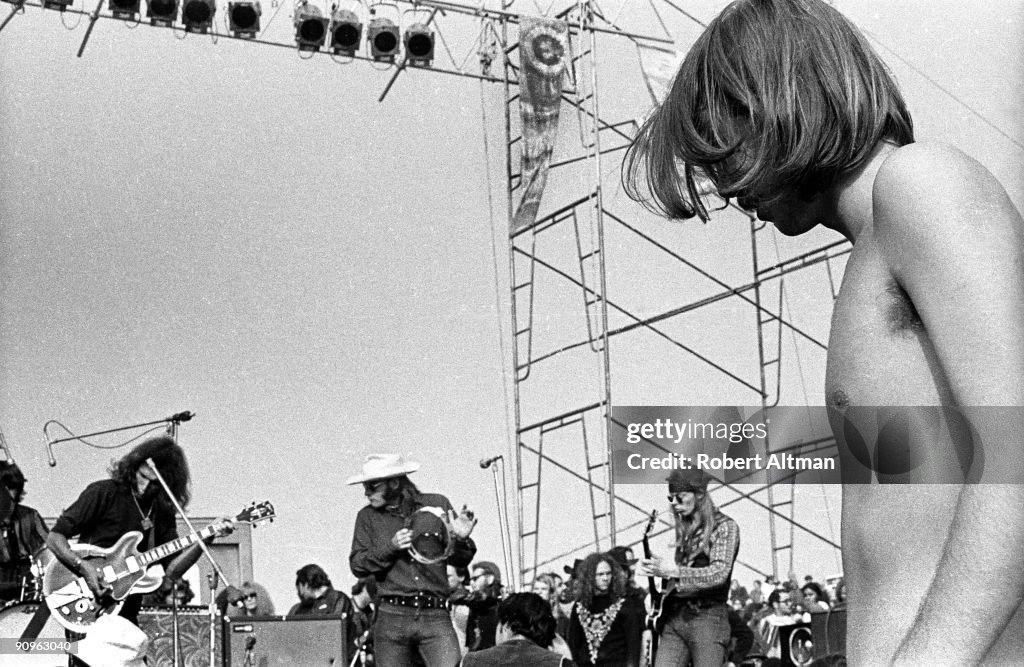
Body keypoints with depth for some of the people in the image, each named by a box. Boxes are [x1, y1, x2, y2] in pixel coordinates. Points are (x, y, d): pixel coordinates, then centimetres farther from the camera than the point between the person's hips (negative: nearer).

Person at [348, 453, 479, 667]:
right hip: (391, 617, 1)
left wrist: (461, 539, -10)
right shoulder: (368, 516, 10)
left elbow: (460, 560, 12)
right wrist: (391, 547, -11)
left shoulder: (436, 504, 8)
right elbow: (357, 565, 3)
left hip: (435, 615, -1)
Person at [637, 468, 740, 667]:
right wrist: (656, 569, 6)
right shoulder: (684, 529, 16)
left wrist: (672, 570, -22)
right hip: (675, 616, 6)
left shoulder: (725, 527, -3)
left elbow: (719, 573, -16)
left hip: (708, 618, -6)